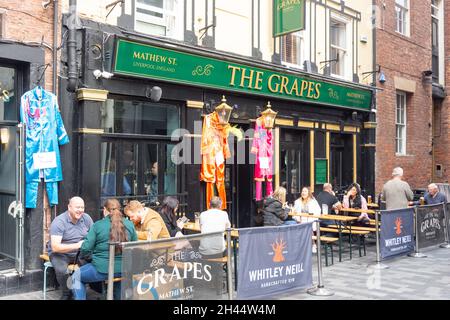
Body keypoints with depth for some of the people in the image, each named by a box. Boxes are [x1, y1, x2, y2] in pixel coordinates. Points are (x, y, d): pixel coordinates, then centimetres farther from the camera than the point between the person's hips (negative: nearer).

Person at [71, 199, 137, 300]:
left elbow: (86, 248, -7)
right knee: (118, 277, 39)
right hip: (124, 269, 4)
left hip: (103, 269, -4)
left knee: (76, 277, 21)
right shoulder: (130, 224, 1)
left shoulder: (98, 225, -7)